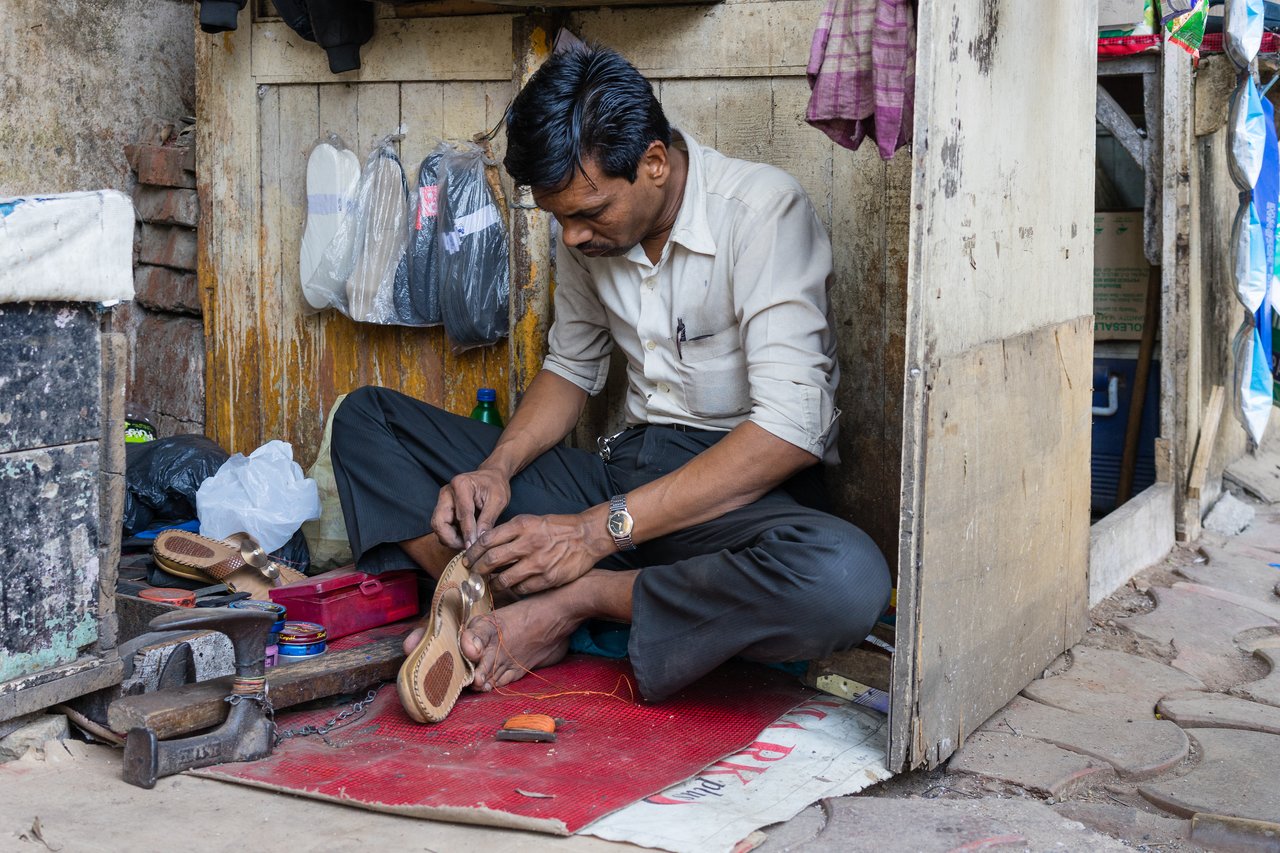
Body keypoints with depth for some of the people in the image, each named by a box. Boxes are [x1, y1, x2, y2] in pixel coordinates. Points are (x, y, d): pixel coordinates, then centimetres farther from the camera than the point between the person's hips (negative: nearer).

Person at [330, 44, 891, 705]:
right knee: (365, 418, 1)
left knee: (846, 579, -42)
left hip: (746, 489, -5)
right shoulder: (586, 235, 3)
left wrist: (598, 530, -25)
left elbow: (791, 428, -24)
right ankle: (498, 606, -21)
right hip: (625, 467, 6)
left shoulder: (762, 211, -16)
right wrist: (496, 469, -3)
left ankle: (568, 601, -22)